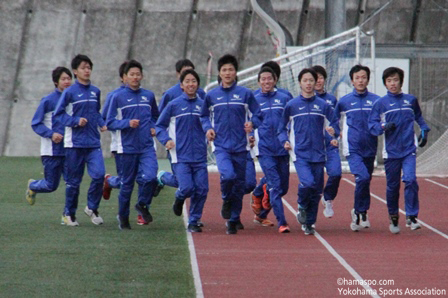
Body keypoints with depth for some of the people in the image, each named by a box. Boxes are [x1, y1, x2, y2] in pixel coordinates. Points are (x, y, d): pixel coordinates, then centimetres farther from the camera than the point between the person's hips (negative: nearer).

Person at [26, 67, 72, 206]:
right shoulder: (48, 100, -8)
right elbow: (35, 123, -5)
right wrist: (51, 134, -18)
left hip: (68, 151, 4)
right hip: (51, 151, -4)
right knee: (51, 185, 4)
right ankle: (32, 186, 35)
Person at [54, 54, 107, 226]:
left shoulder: (95, 92, 9)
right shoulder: (70, 92, -5)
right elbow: (58, 114, -4)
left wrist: (102, 124, 4)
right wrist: (76, 121, -16)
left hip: (93, 142, 3)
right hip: (75, 143, -3)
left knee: (99, 174, -13)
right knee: (73, 180, 4)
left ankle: (92, 208, 7)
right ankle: (69, 214, 20)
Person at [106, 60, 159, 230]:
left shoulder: (149, 96, 9)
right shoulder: (118, 97, 0)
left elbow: (155, 116, 25)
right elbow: (110, 123, -1)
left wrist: (154, 128, 6)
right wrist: (127, 123, -16)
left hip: (147, 147, 2)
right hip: (127, 147, -2)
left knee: (150, 177, -19)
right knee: (127, 184, 5)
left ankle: (143, 205, 7)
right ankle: (123, 217, 22)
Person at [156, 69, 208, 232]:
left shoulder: (203, 105, 8)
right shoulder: (174, 105, 1)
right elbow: (160, 126, 8)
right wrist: (166, 140, -8)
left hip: (200, 156, 3)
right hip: (181, 156, -3)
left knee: (201, 189, -3)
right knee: (187, 188, -15)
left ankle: (194, 222, 13)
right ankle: (179, 199, 21)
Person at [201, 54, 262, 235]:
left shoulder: (245, 94, 4)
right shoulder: (211, 95, 7)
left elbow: (257, 114, 8)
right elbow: (204, 116, 20)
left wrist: (252, 123, -13)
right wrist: (207, 128, 0)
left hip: (240, 146, 1)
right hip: (221, 146, -1)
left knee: (239, 183, 5)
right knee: (228, 175, -25)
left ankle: (234, 219, 21)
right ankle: (226, 201, 6)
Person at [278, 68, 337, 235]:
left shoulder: (323, 106, 8)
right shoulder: (291, 105, 5)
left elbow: (333, 126, 13)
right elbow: (282, 127, 13)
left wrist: (333, 137, -8)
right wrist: (285, 141, -5)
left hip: (318, 154, 2)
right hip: (300, 154, -2)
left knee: (316, 190, 3)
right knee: (308, 182, -23)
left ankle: (309, 223, 18)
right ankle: (302, 207, 7)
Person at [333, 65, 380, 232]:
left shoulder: (376, 100, 5)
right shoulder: (344, 101, 5)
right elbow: (333, 119, 20)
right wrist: (337, 133, 6)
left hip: (370, 148, 2)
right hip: (352, 148, -2)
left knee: (366, 181, 8)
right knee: (362, 177, -20)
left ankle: (360, 213, 25)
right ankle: (360, 211, -6)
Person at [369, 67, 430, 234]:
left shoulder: (411, 100, 8)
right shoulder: (380, 103, 2)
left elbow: (418, 117, 25)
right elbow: (372, 125, -1)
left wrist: (424, 131, 12)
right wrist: (384, 127, -19)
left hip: (409, 150, 0)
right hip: (391, 151, 0)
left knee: (411, 180, -17)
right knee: (392, 186, 6)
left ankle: (411, 217, -12)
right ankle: (393, 218, 23)